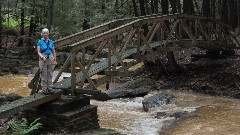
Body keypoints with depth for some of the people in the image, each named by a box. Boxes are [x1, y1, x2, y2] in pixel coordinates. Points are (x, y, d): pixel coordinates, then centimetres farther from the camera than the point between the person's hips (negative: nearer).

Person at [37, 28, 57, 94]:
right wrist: (43, 57, -21)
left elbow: (54, 52, 13)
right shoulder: (40, 42, -1)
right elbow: (38, 52, -5)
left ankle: (50, 88, 15)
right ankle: (44, 90, 4)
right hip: (43, 60, -3)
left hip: (50, 59, 4)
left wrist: (55, 60, 9)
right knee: (44, 75, -2)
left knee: (50, 75, 7)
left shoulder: (51, 42, 9)